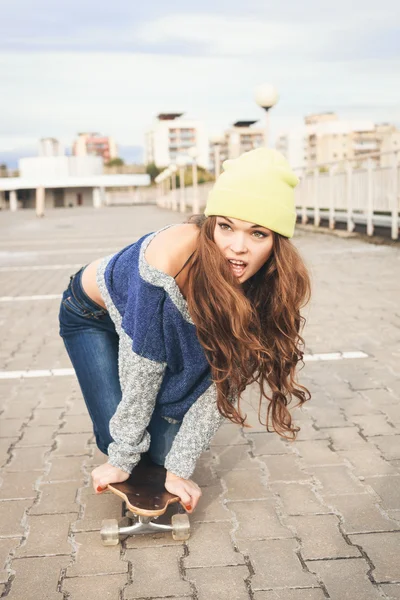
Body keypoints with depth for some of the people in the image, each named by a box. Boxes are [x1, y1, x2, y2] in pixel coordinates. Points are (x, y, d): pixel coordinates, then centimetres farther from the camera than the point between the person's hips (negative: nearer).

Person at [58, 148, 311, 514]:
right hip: (93, 312, -3)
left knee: (165, 449, -8)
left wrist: (180, 467, -18)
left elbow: (221, 382, -19)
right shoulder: (172, 254, -42)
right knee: (117, 438, -15)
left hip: (172, 325, 4)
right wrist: (123, 458, -22)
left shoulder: (260, 285, -26)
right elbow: (141, 372, -33)